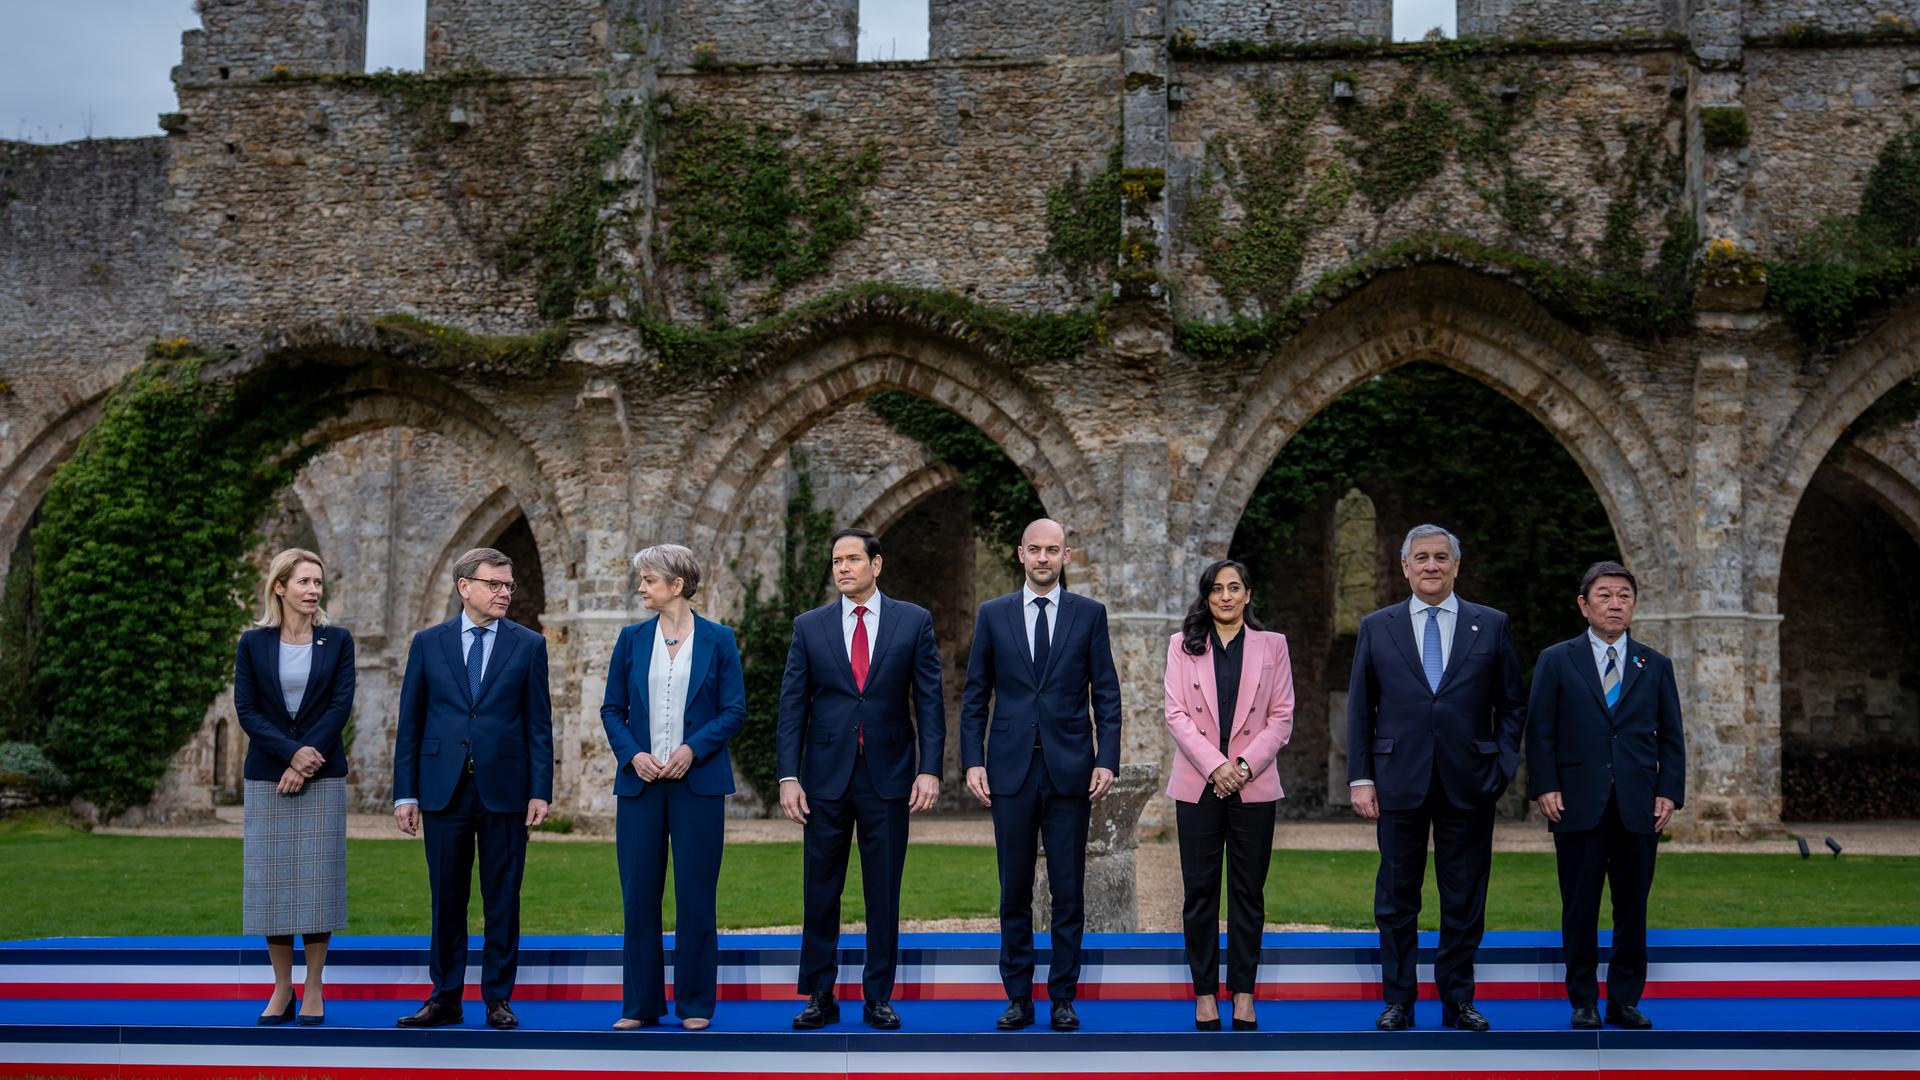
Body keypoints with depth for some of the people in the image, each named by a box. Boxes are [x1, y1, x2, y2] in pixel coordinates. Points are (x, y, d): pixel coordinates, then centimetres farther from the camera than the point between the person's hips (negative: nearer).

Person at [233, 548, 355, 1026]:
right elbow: (246, 710, -3)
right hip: (267, 778, 1)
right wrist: (291, 753, -15)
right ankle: (282, 989, 12)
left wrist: (305, 762, -13)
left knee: (317, 877, 0)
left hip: (323, 777, 0)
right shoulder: (253, 643, 3)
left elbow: (341, 706, -4)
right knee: (271, 878, 2)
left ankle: (313, 991, 8)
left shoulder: (337, 641, 2)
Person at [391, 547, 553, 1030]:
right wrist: (405, 793, 1)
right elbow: (410, 723, 6)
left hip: (505, 790, -1)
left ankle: (498, 998, 14)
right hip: (444, 789, 1)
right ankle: (445, 999, 18)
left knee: (502, 899, 4)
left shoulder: (528, 645, 4)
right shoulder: (428, 643, 6)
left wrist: (540, 791, -5)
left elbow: (539, 724, 2)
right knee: (447, 899, 8)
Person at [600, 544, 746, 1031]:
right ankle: (640, 1004, 14)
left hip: (698, 780, -2)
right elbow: (612, 709, 8)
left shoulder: (718, 640, 1)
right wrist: (632, 754, -9)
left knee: (696, 894, 1)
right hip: (639, 781, 2)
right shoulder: (632, 640, 8)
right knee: (638, 893, 4)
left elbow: (734, 710, -1)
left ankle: (695, 1004, 12)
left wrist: (693, 749, -14)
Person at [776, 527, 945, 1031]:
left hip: (887, 776, -1)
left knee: (884, 894, 5)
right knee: (820, 893, 5)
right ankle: (820, 997, 15)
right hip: (825, 776, 1)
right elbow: (793, 705, 3)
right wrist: (788, 776, -4)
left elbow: (929, 700, 1)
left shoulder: (914, 621, 2)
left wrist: (929, 769, -8)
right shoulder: (809, 626, 4)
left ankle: (879, 998, 15)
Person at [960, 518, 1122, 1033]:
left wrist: (1107, 759, -6)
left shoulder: (1089, 614, 4)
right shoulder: (993, 614, 6)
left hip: (1069, 770, -1)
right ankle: (1018, 997, 15)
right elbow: (975, 696, 6)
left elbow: (1107, 694, 3)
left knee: (1068, 892, 4)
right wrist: (972, 761, -2)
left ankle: (1063, 997, 13)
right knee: (1015, 892, 6)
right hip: (1011, 770, 1)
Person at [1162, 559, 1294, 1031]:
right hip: (1198, 784, 0)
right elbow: (1176, 713, -3)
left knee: (1248, 891, 5)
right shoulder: (1183, 645, 5)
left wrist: (1246, 764, -12)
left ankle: (1243, 991, 13)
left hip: (1253, 786, 0)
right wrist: (1215, 764, -15)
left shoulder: (1272, 645, 5)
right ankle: (1205, 991, 12)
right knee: (1200, 891, 4)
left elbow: (1281, 717, 1)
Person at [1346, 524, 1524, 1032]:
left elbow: (1512, 704, 9)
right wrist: (1361, 777, -1)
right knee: (1396, 897, 6)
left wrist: (1504, 763, -2)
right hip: (1399, 782, 0)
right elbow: (1360, 709, 5)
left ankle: (1458, 1000, 19)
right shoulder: (1376, 628, 5)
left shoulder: (1491, 626, 5)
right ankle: (1398, 1000, 17)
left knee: (1465, 899, 7)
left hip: (1469, 783, 0)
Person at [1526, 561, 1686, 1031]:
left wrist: (1669, 793, -1)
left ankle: (1625, 1000, 15)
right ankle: (1583, 1002, 13)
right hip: (1578, 806, -2)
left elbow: (1671, 737, 9)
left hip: (1639, 808, 2)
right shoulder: (1555, 661, 4)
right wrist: (1545, 788, -8)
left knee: (1632, 906, 6)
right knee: (1580, 908, 4)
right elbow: (1540, 732, 1)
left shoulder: (1656, 666, 10)